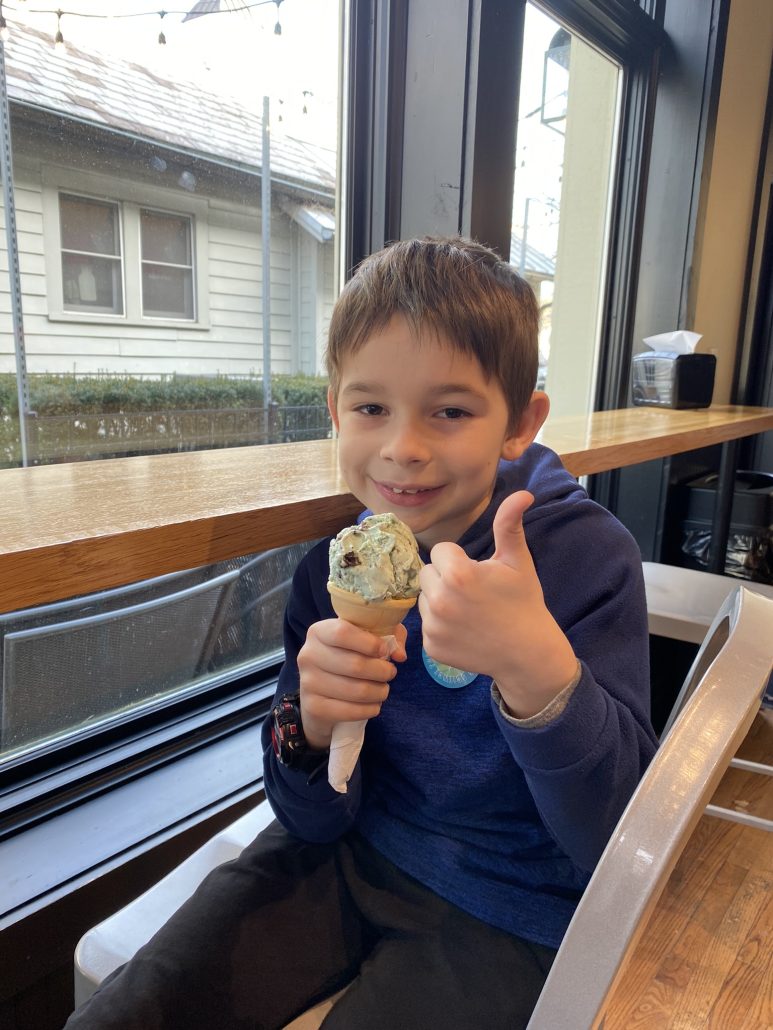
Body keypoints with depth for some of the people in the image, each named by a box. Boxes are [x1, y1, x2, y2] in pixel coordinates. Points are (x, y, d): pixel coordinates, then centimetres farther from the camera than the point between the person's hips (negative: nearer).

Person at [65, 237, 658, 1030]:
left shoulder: (590, 556, -17)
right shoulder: (335, 565, -7)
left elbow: (617, 842, -21)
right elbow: (316, 820, -2)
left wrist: (537, 667, -39)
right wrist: (313, 728, -25)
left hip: (506, 915, -2)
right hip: (352, 852, 3)